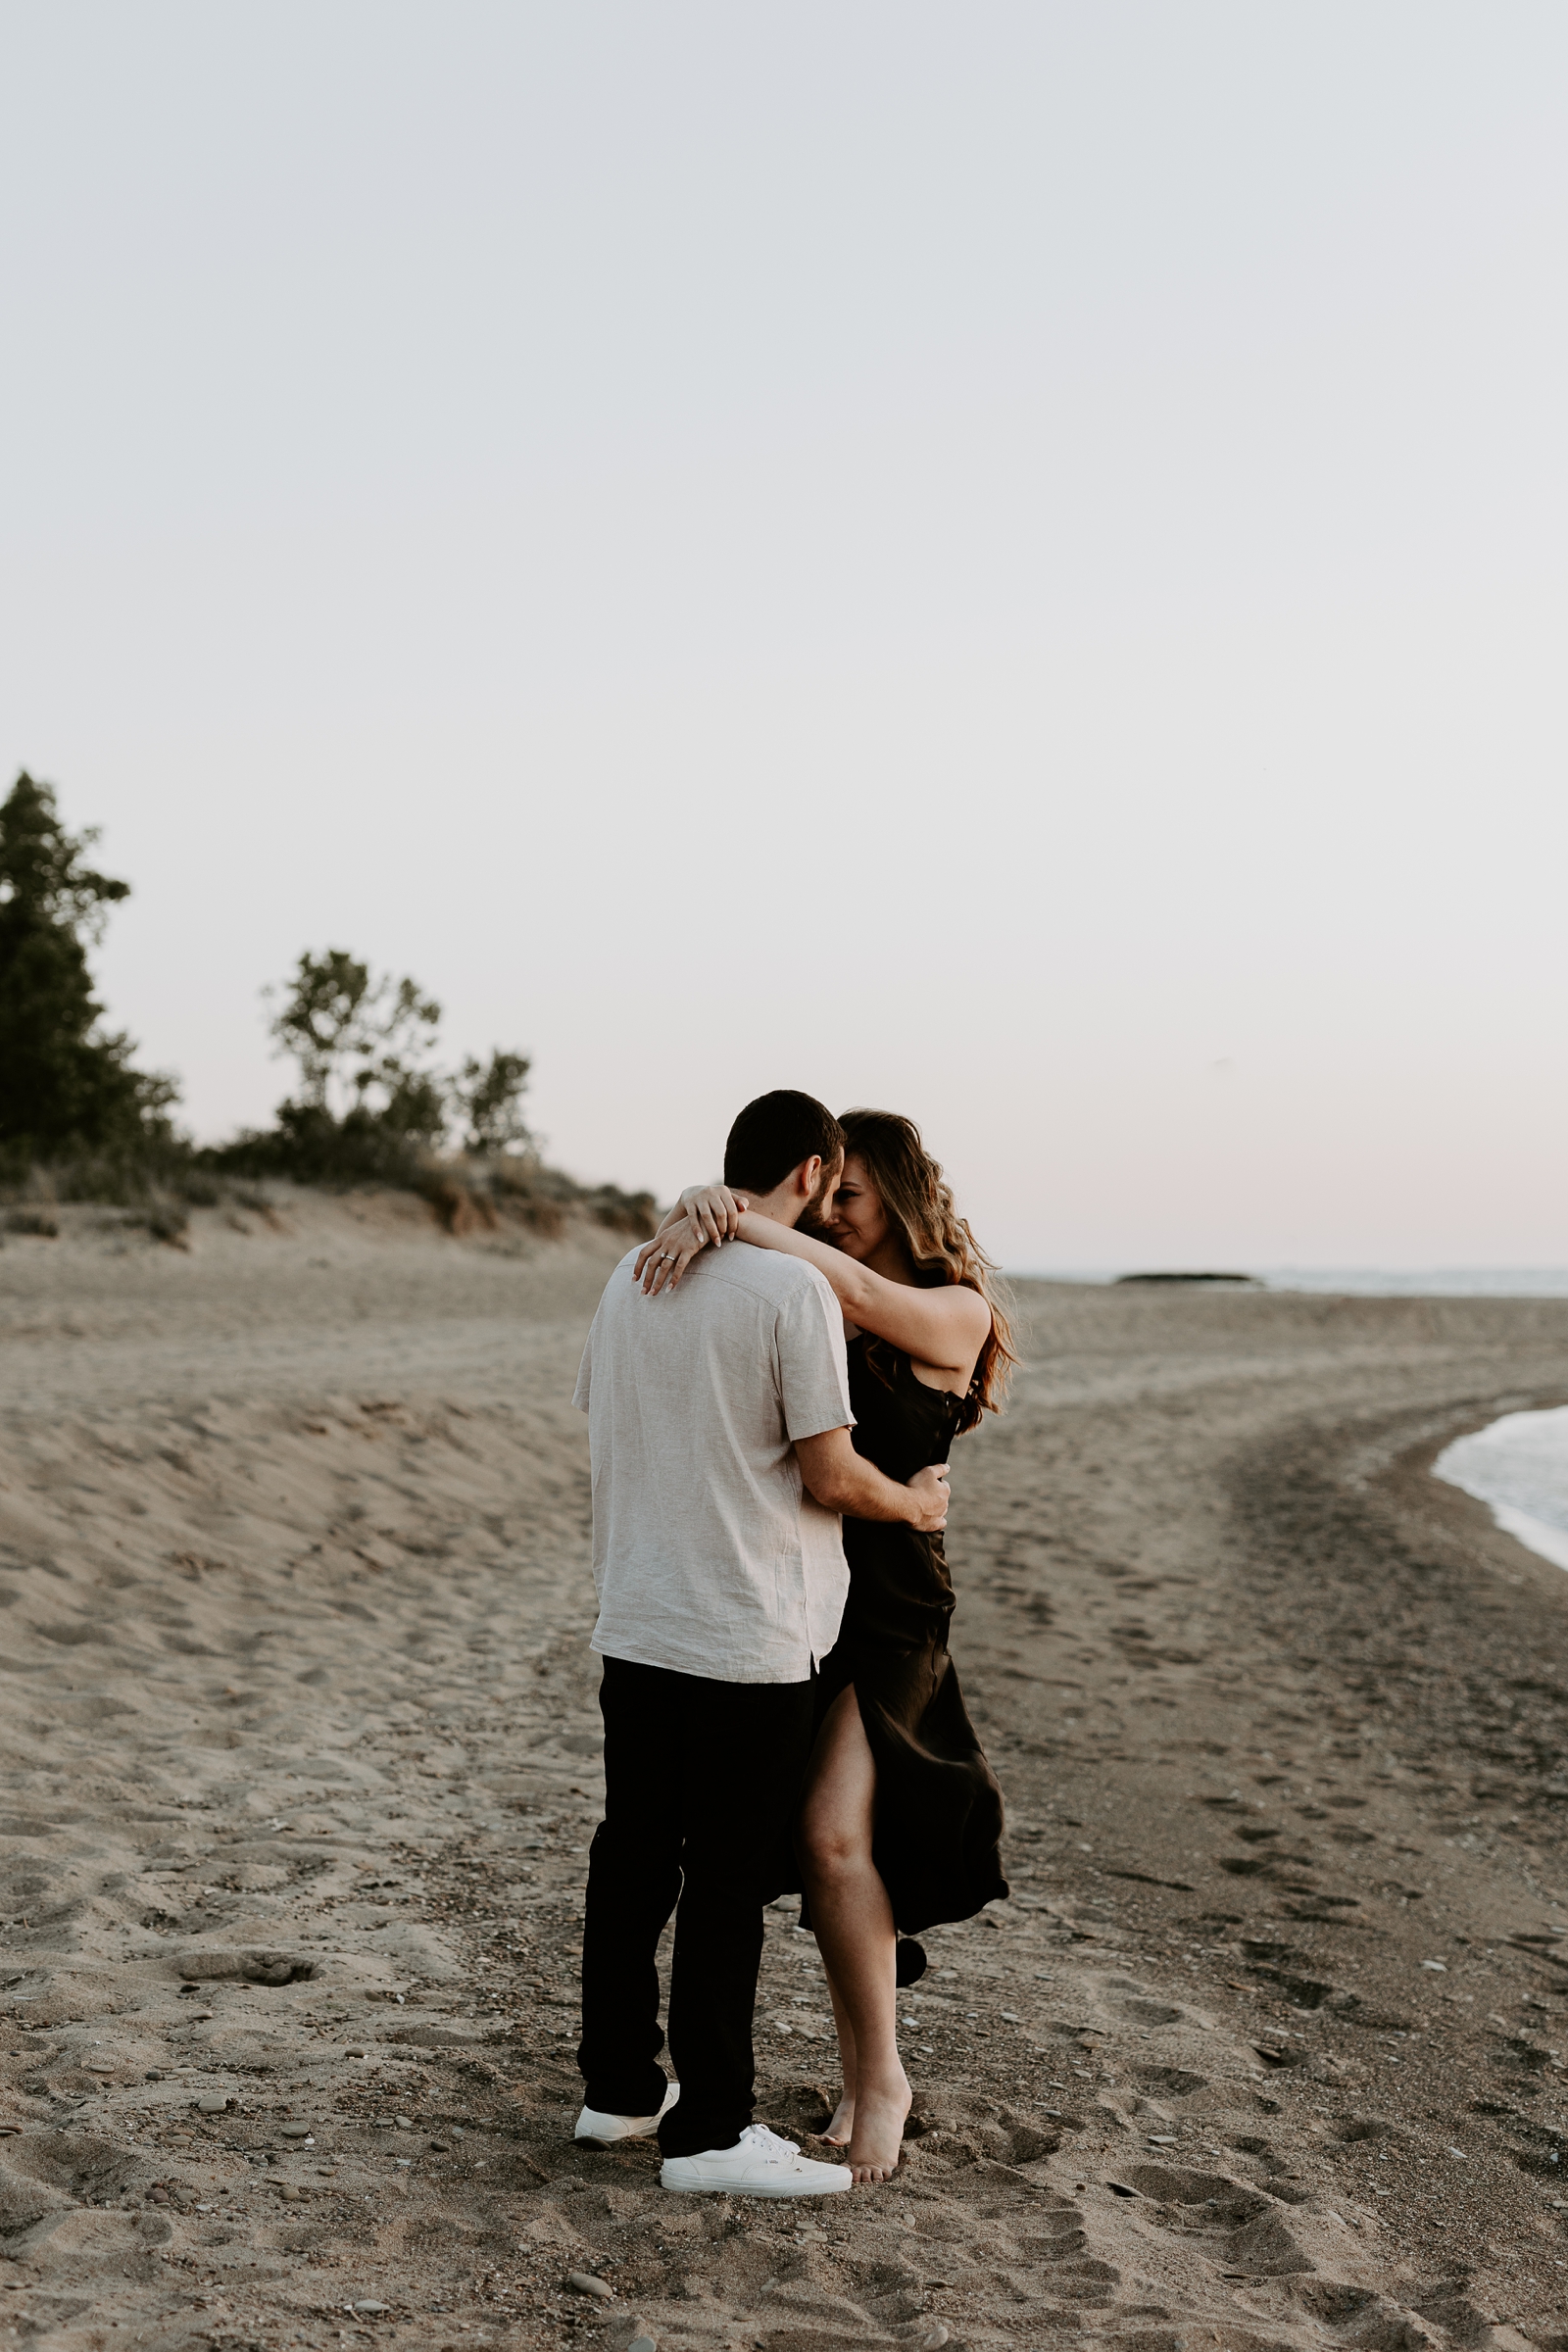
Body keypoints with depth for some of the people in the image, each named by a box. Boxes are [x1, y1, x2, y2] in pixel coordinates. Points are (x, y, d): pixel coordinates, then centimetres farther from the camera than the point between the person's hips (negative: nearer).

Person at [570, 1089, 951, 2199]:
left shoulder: (631, 1273, 8)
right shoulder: (795, 1287, -14)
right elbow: (828, 1474, -13)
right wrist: (916, 1504, 6)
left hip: (634, 1623, 7)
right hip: (750, 1634, -7)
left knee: (633, 1856, 16)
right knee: (728, 1878, 1)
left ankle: (619, 2086, 28)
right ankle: (708, 2130, 9)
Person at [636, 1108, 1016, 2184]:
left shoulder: (959, 1310, -4)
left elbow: (863, 1294, -24)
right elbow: (722, 1206, -1)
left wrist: (737, 1221, -28)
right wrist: (710, 1204, -25)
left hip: (889, 1604, -5)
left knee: (832, 1832, -17)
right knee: (836, 1840, 9)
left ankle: (881, 2074, -1)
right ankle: (865, 2071, 22)